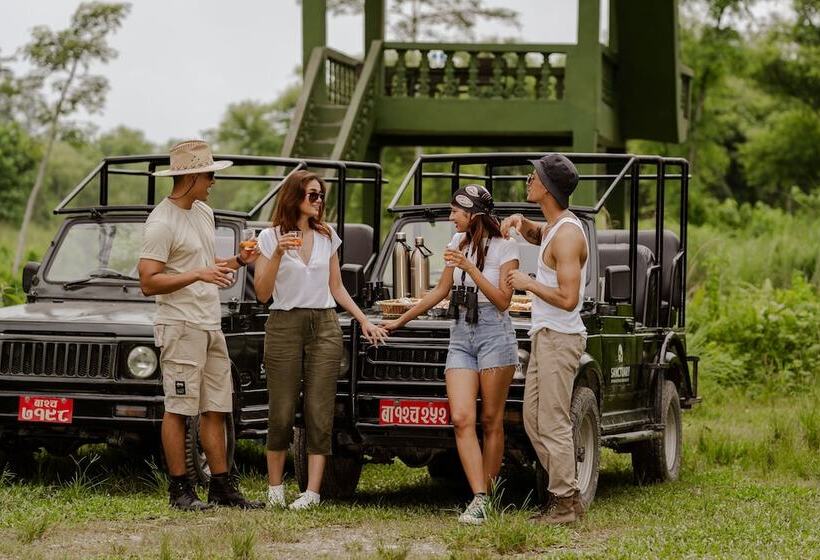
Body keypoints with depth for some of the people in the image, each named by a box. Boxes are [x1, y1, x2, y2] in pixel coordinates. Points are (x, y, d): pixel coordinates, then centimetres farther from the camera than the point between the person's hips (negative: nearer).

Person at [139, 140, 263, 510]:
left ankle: (221, 486, 13)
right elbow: (148, 282, -20)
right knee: (179, 409, -4)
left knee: (215, 409, 9)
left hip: (211, 325, 9)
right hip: (180, 326, -9)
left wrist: (238, 261, 11)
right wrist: (198, 275, -27)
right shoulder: (162, 223, -14)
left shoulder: (203, 212, 14)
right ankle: (179, 489, 1)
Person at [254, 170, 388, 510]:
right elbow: (262, 293, -5)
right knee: (282, 412, -2)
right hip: (284, 326, -3)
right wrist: (277, 255, -17)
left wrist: (364, 321, 11)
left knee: (319, 412, -4)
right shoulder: (271, 237, 0)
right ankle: (275, 488, 11)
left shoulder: (327, 237, 12)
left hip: (325, 326, 3)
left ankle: (312, 491, -6)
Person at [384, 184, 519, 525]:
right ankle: (478, 500, -15)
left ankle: (487, 497, 8)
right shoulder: (459, 243, 13)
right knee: (461, 419, -11)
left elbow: (502, 301, -11)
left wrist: (470, 268, -17)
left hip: (494, 334, -5)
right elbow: (441, 292, 22)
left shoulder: (505, 247, -4)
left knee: (490, 421, -1)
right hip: (460, 334, 5)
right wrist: (400, 321, 26)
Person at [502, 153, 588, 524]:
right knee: (534, 419, 13)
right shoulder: (554, 226, 11)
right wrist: (520, 223, 15)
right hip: (545, 336, 11)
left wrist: (528, 283, -13)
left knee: (553, 424, -8)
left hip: (559, 338, -11)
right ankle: (567, 495, 16)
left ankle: (565, 505, -3)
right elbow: (537, 236, 38)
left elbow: (567, 298, -26)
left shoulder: (567, 236, -20)